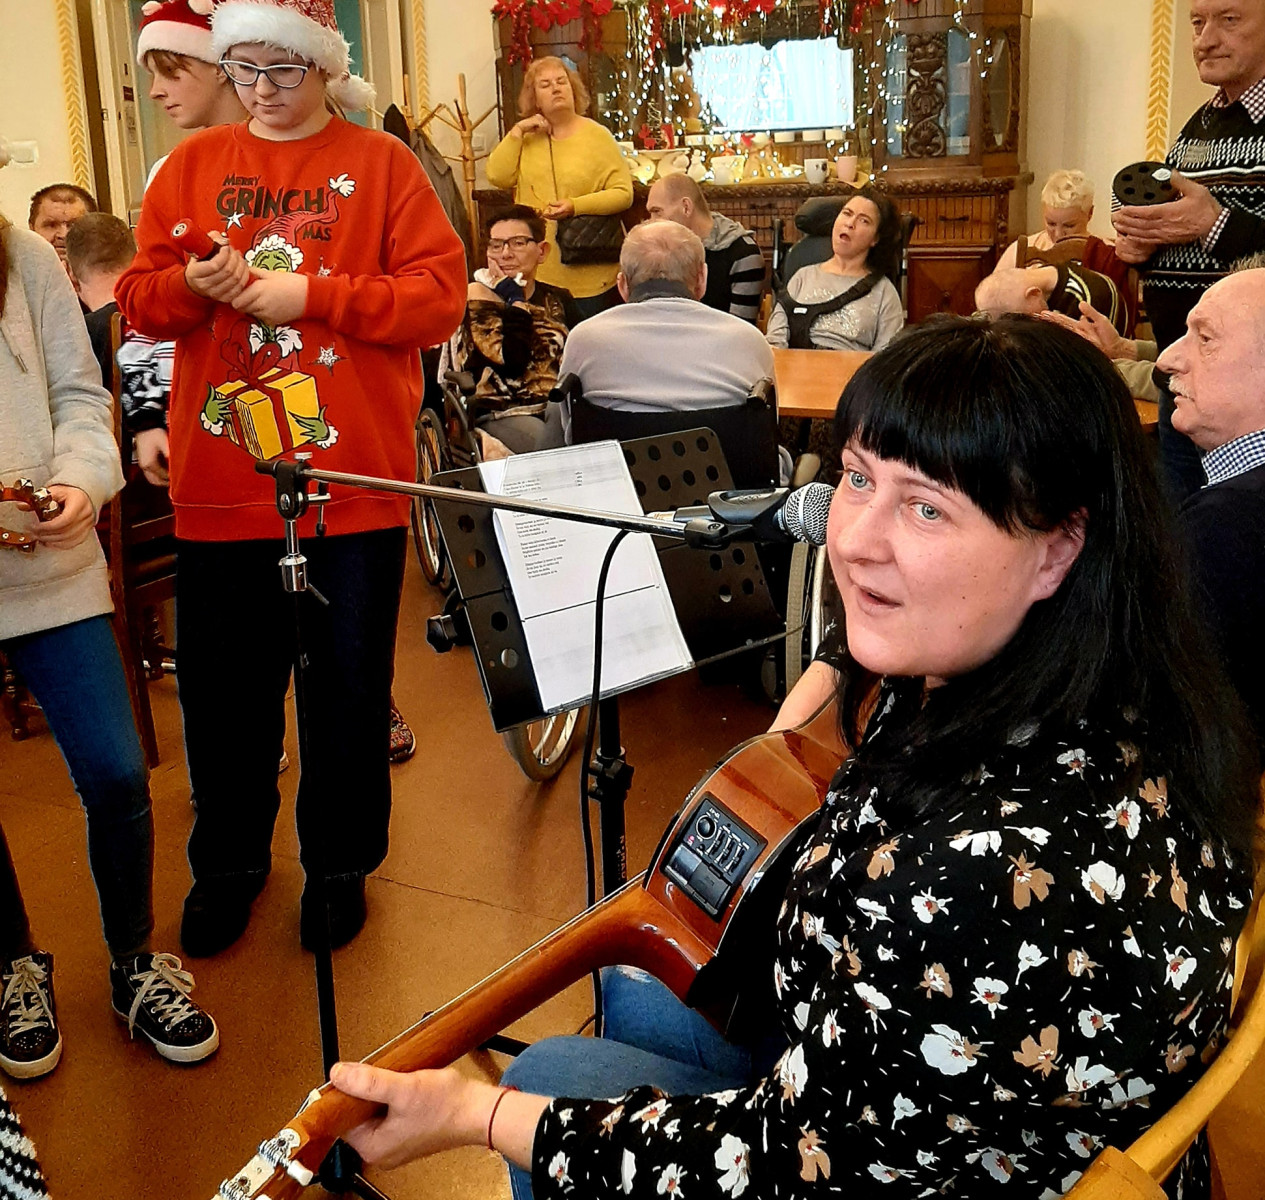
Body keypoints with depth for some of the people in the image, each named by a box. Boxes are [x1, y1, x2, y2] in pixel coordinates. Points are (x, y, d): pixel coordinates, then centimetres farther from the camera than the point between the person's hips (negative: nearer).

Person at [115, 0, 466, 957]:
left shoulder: (382, 165, 2)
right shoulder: (192, 167, 11)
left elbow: (442, 297, -7)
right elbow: (140, 300, 8)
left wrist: (311, 294, -14)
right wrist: (191, 286, -14)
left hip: (354, 481, -2)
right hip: (219, 484, 3)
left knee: (350, 683, 9)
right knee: (223, 683, 12)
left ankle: (341, 861, 29)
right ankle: (230, 859, 33)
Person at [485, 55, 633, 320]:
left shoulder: (597, 135, 0)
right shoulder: (526, 138, 12)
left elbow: (623, 193, -7)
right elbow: (498, 177, -1)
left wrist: (576, 206, -19)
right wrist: (517, 131, -3)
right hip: (539, 269, 3)